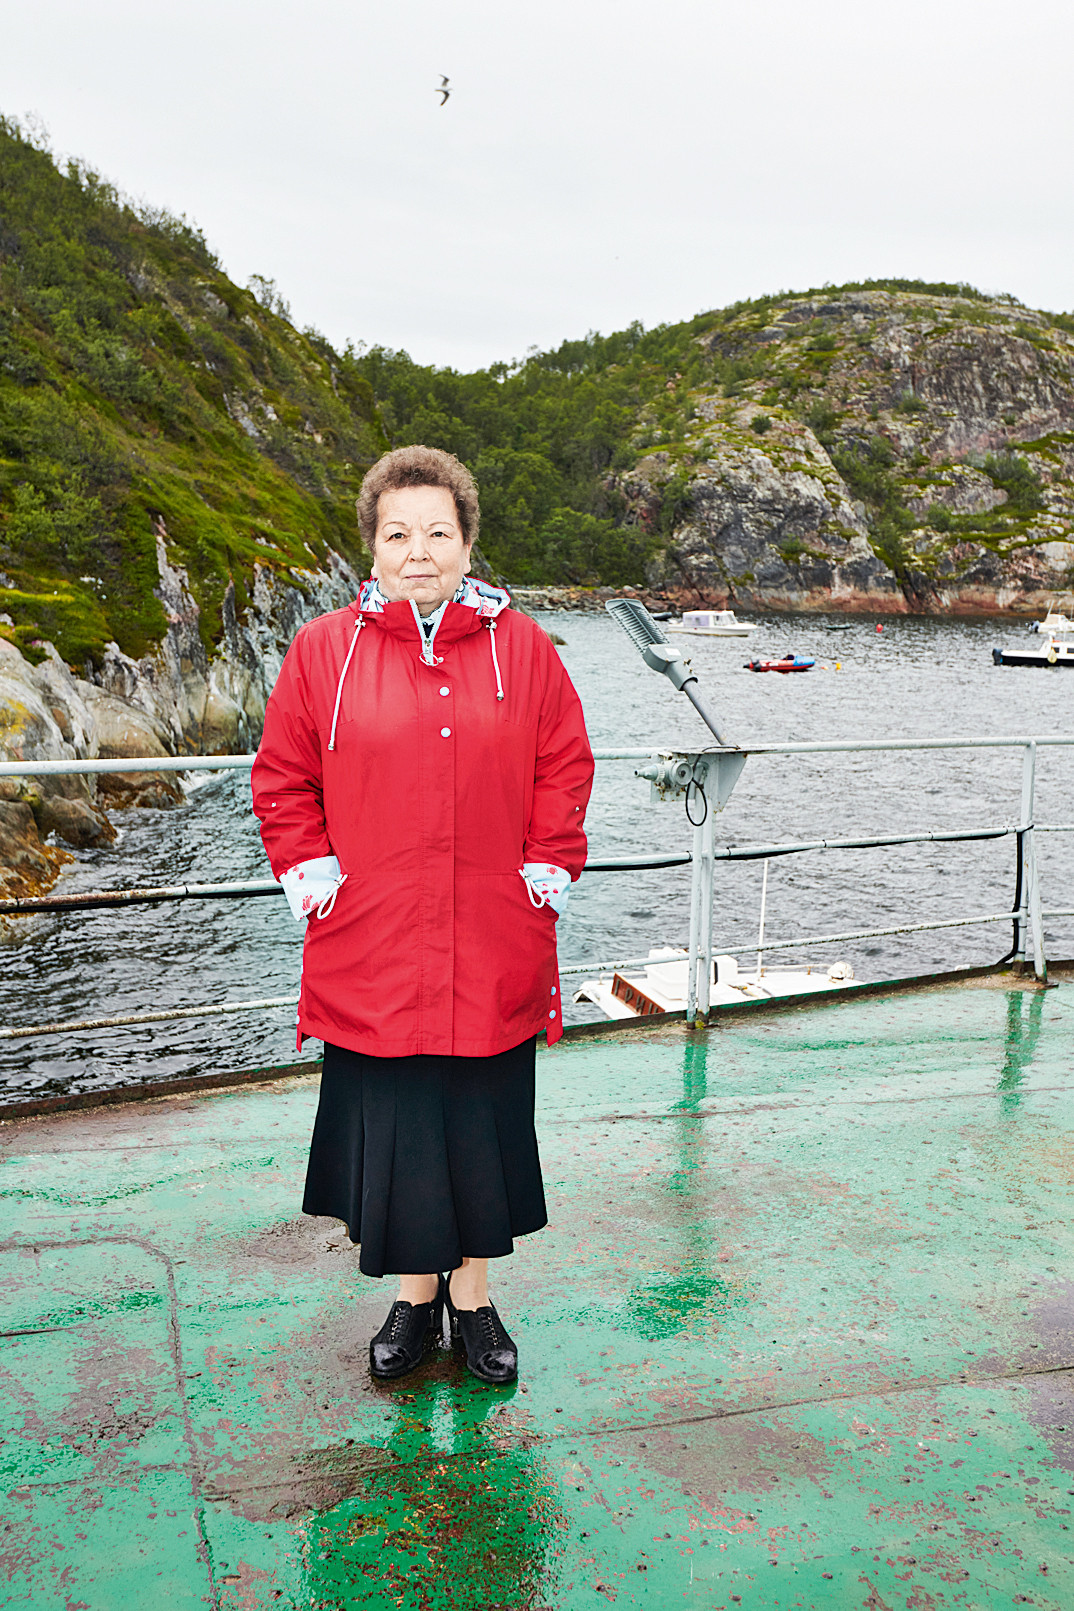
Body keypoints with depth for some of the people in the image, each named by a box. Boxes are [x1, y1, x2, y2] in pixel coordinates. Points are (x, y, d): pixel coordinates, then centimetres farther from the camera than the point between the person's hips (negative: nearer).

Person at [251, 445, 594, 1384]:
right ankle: (415, 1297, 32)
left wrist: (547, 875, 0)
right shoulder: (323, 649, 0)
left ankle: (474, 1298, 32)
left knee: (485, 1123, 11)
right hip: (371, 952, 0)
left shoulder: (522, 647, 2)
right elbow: (283, 779, 6)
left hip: (494, 950, 1)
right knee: (392, 1125, 10)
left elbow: (565, 769, 6)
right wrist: (314, 876, 0)